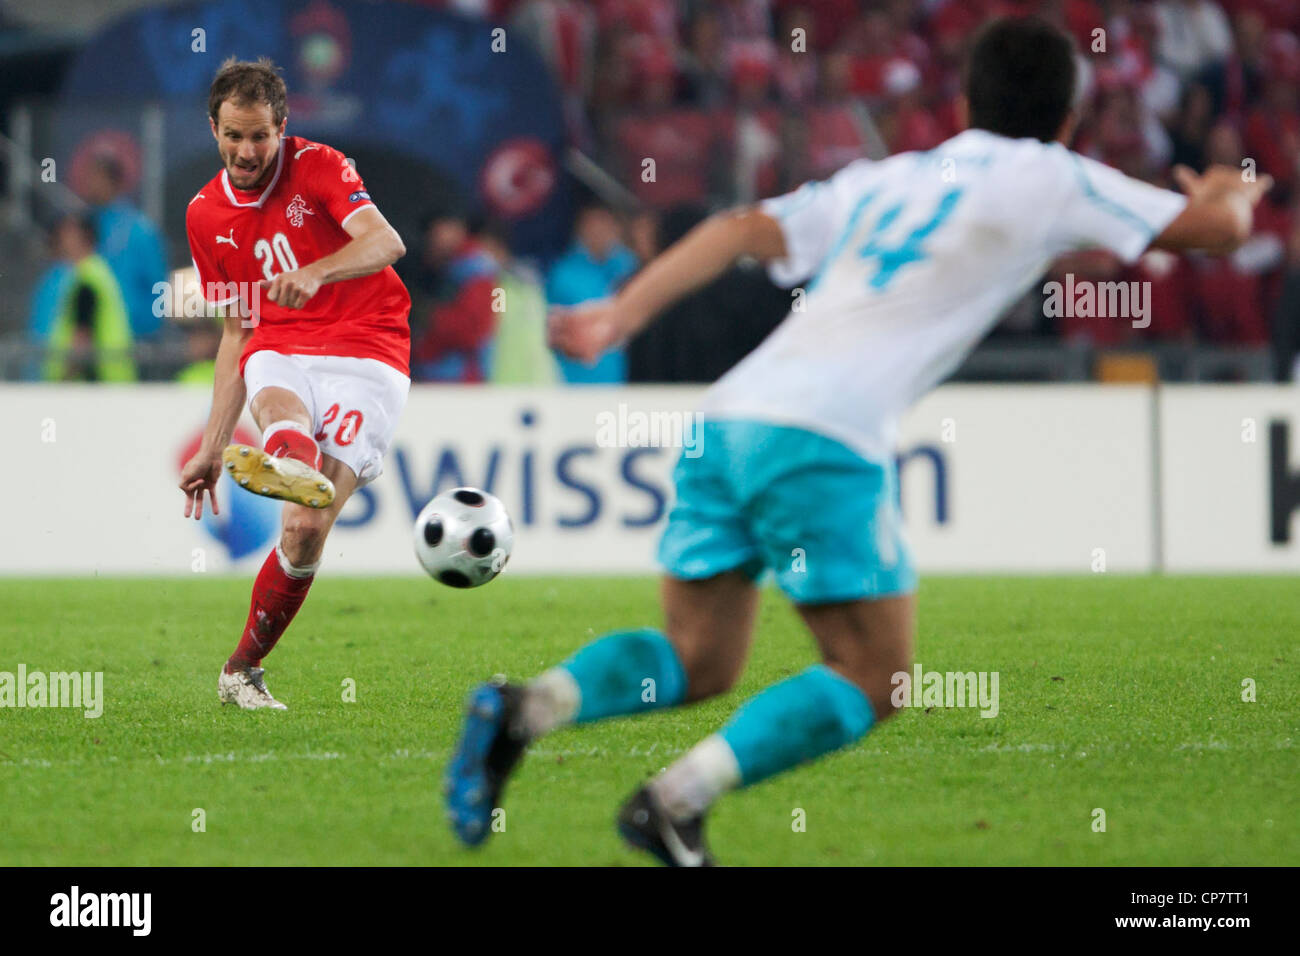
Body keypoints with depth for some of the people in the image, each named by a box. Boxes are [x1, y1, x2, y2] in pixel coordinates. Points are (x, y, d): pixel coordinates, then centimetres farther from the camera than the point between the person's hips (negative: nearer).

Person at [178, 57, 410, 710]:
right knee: (280, 403, -39)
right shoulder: (206, 214, 16)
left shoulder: (318, 167, 0)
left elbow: (386, 243, -19)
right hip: (280, 350, 3)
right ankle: (292, 465, -75)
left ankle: (243, 669, -3)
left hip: (368, 355, -3)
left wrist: (315, 273, -39)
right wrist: (211, 447, 20)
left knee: (304, 531, -18)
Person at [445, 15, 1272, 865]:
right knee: (872, 681, 3)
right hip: (825, 442, -6)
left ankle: (528, 708, -12)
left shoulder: (879, 181, 25)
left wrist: (622, 314, 5)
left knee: (696, 660, 15)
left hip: (730, 416, 6)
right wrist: (1230, 195, 40)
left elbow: (746, 231, 10)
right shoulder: (1048, 180, 10)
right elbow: (1219, 226, 16)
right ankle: (678, 800, -15)